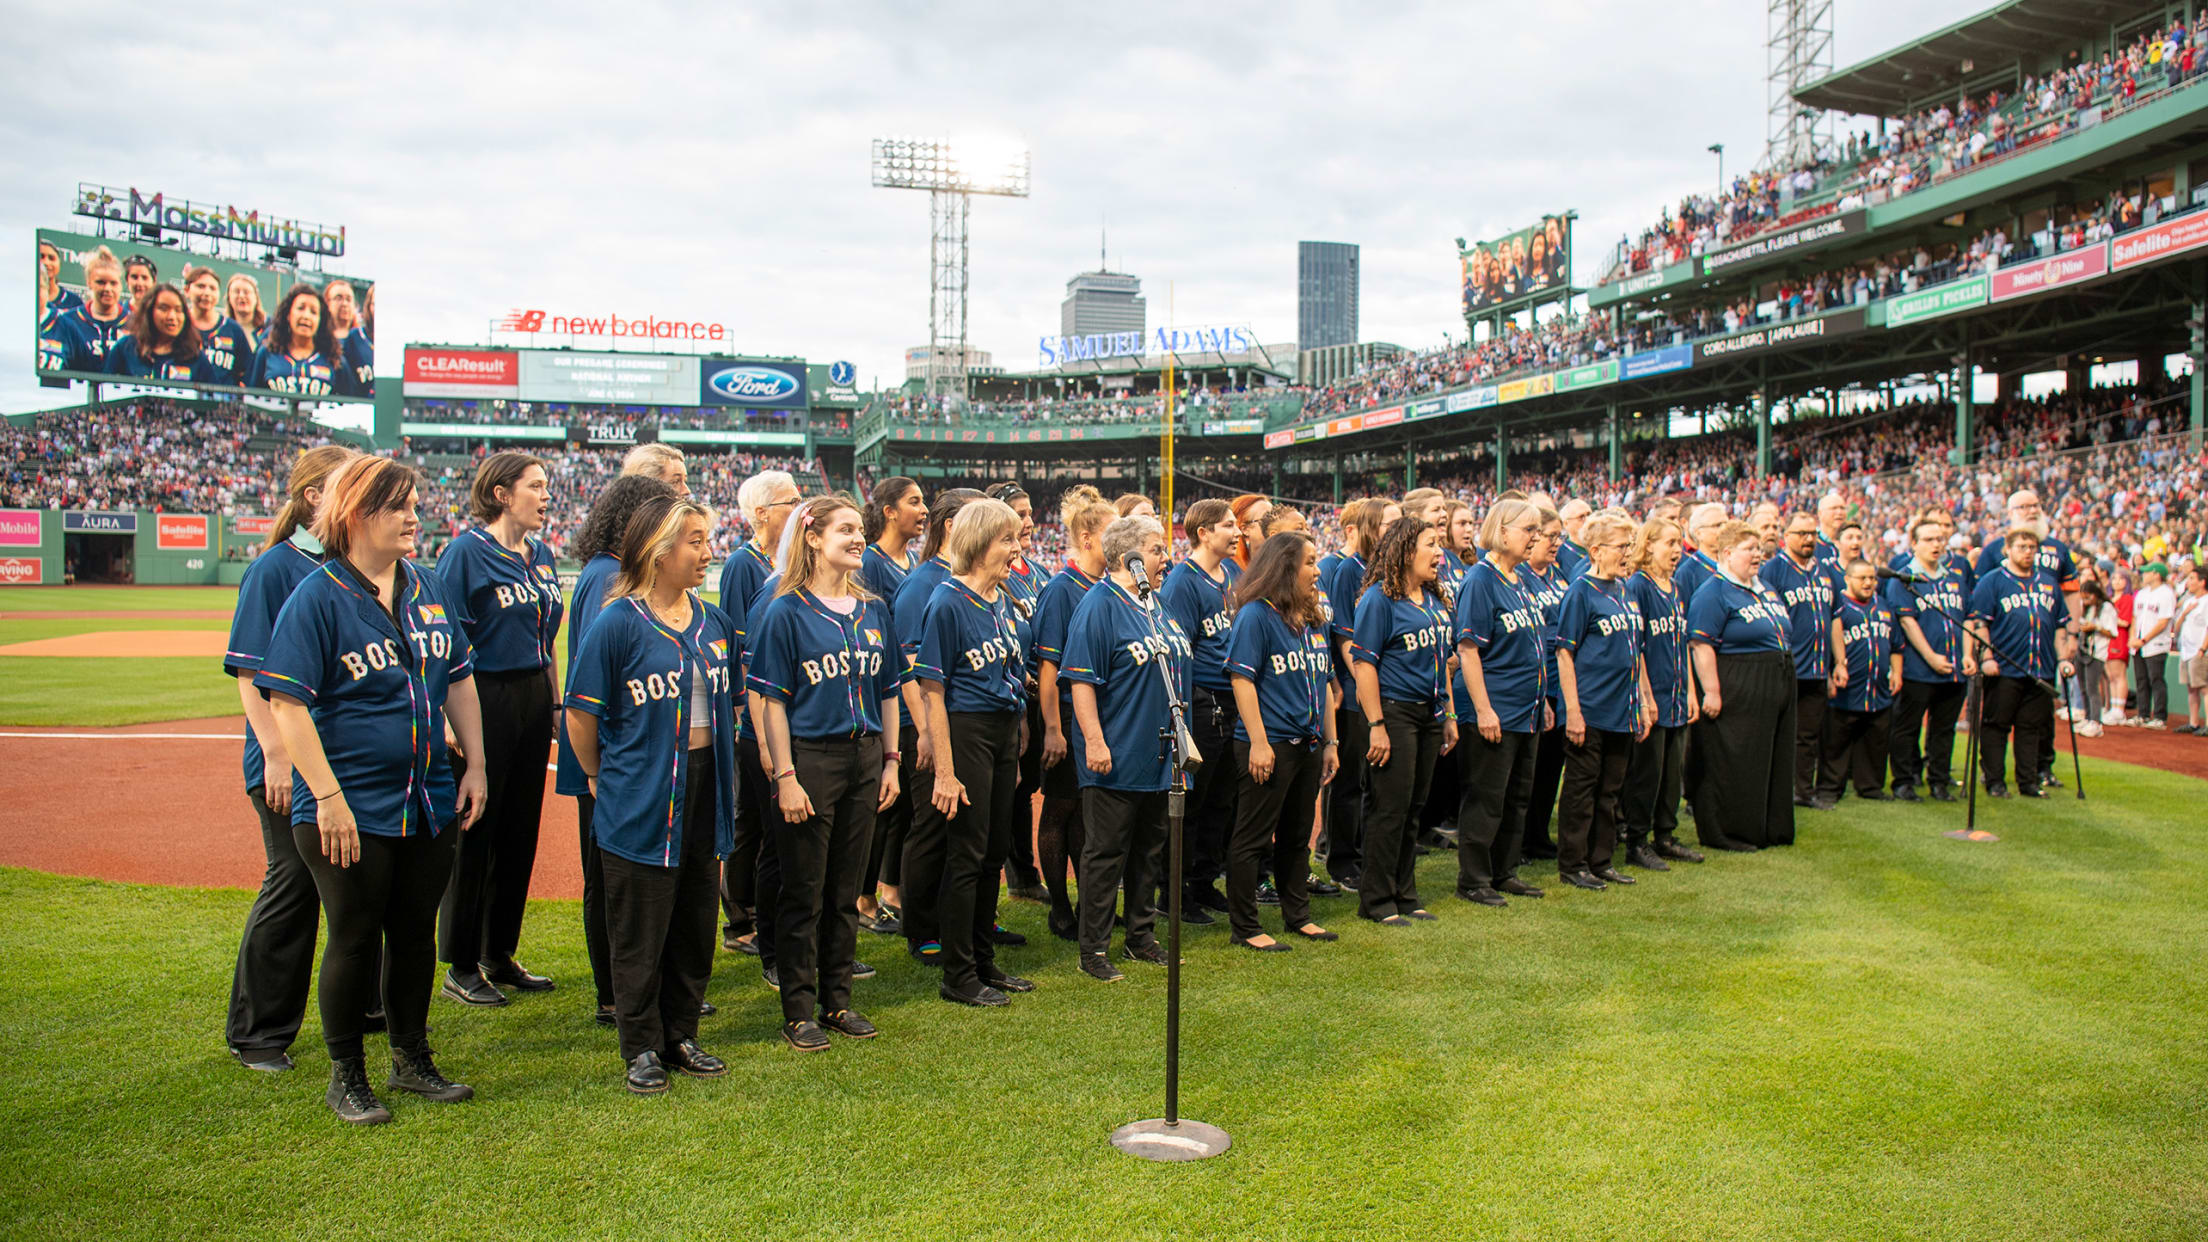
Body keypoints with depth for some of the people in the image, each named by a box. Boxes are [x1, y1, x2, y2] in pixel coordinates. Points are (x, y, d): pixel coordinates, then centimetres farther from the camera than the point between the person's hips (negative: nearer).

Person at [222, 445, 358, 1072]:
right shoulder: (276, 568, -10)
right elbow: (252, 670, -12)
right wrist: (277, 754, -18)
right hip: (294, 759, -6)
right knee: (294, 885, 0)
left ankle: (361, 1002, 30)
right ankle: (257, 1033, 13)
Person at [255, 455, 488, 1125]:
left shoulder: (427, 587, 7)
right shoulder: (317, 597, -11)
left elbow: (459, 680, 14)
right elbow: (288, 704, -15)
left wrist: (475, 765, 9)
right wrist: (328, 798, -19)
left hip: (430, 803, 6)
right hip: (349, 812, -5)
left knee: (416, 931, 14)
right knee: (356, 937, 4)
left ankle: (412, 1058, 30)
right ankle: (347, 1075, 21)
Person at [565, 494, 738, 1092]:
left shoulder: (715, 622, 7)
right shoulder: (619, 623, -12)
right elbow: (581, 712, -8)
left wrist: (719, 771, 14)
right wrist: (601, 778, 0)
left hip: (703, 795, 6)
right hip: (640, 800, -6)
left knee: (695, 924, 13)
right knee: (638, 931, 4)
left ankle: (681, 1036, 27)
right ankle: (641, 1049, 18)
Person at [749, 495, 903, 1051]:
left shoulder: (873, 610, 9)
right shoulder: (787, 611, -7)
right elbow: (773, 700, -10)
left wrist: (890, 761, 9)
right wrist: (785, 776, -14)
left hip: (864, 758, 5)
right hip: (811, 759, -5)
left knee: (846, 890, 12)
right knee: (805, 894, 3)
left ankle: (837, 1001, 23)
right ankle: (799, 1011, 13)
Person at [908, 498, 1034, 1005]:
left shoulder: (1002, 600, 10)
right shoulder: (948, 601, -13)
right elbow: (932, 690, -16)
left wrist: (1016, 748, 17)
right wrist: (945, 771, -19)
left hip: (1004, 731, 8)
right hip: (966, 731, -8)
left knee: (994, 849, 13)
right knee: (967, 852, -1)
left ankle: (983, 962, 25)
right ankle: (958, 977, 10)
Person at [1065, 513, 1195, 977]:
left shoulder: (1156, 605, 14)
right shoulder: (1099, 606, -13)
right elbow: (1082, 680, -18)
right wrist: (1094, 741, -22)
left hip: (1158, 757, 8)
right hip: (1116, 757, -8)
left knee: (1150, 850, 15)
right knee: (1106, 854, -1)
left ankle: (1141, 937, 27)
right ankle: (1093, 951, 8)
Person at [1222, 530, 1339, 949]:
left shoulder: (1314, 620, 13)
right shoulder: (1255, 615, -10)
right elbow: (1242, 679, -15)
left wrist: (1330, 743, 16)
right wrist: (1259, 742, -19)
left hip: (1308, 745, 8)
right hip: (1270, 744, -8)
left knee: (1298, 835, 18)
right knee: (1252, 838, 1)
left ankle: (1298, 914, 31)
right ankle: (1244, 927, 9)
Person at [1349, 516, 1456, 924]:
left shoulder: (1433, 600, 13)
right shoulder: (1379, 599, -11)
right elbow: (1363, 663, -15)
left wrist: (1448, 716, 17)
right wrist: (1376, 725, -19)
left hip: (1428, 713, 8)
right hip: (1394, 710, -7)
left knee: (1415, 806, 12)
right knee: (1392, 807, -4)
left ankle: (1404, 894, 22)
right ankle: (1377, 900, 7)